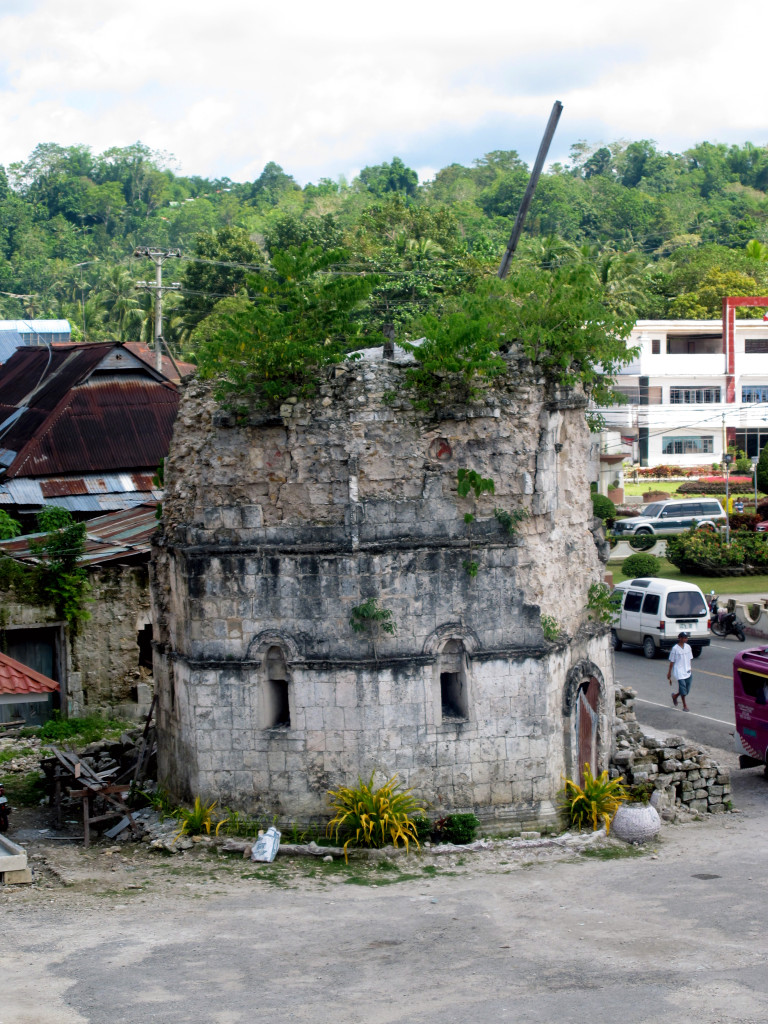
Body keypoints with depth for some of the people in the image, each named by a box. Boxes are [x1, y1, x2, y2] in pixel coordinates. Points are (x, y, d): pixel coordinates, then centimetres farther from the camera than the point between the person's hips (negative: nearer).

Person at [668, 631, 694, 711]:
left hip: (688, 672, 6)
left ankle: (675, 696, 34)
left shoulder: (688, 647, 6)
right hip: (679, 672, -6)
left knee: (687, 690, 7)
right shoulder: (675, 648, -9)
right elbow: (672, 661, -4)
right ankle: (684, 705, 6)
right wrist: (669, 673, -2)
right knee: (683, 688, -8)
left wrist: (689, 668, 16)